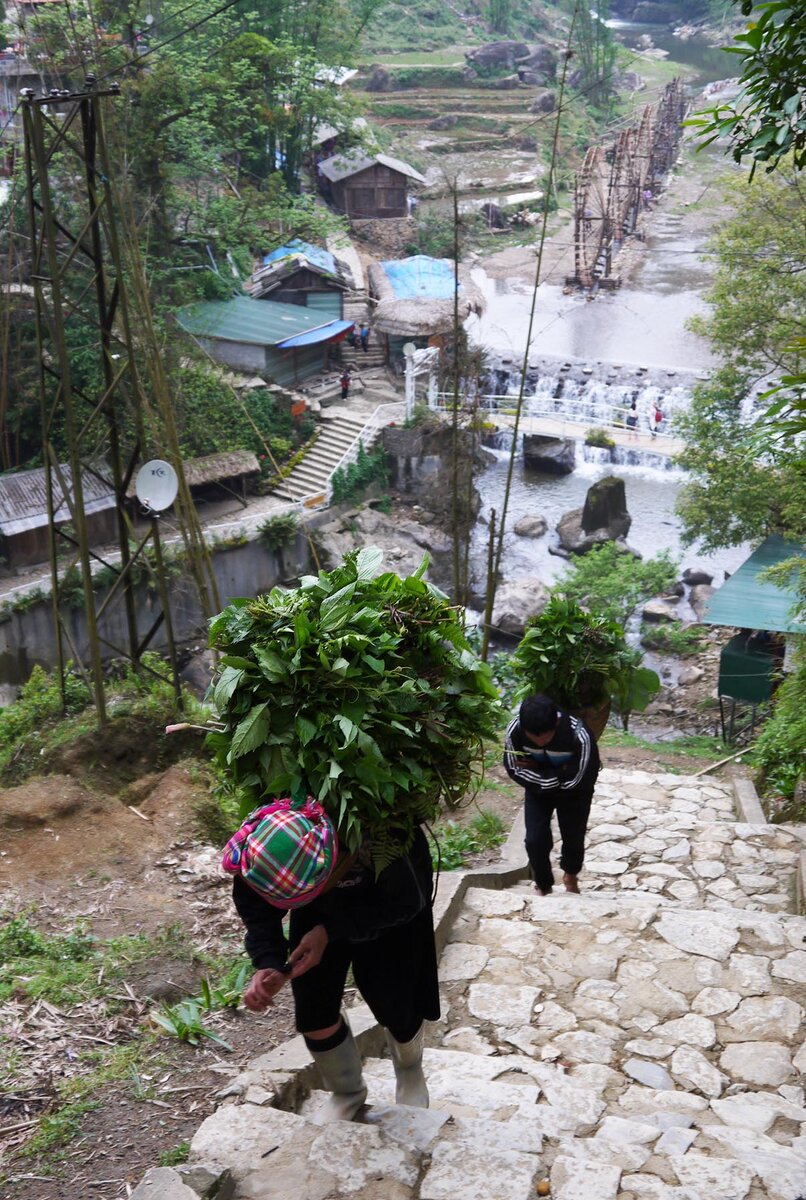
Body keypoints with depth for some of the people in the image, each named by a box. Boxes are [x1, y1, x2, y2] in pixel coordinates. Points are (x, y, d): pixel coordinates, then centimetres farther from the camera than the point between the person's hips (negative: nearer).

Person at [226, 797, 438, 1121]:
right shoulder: (257, 851, -35)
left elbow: (407, 901, -27)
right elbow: (255, 909, -14)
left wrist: (330, 932, -33)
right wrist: (268, 966, -32)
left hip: (387, 897, -3)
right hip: (321, 909, 3)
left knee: (395, 998, 3)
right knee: (313, 1009, 0)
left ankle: (411, 1075, 39)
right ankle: (347, 1092, 31)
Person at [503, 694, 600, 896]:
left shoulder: (579, 734, -39)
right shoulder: (514, 730, -31)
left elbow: (575, 780, -29)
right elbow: (515, 770, -17)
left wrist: (536, 770, -24)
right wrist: (548, 777, -26)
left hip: (573, 791, -1)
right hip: (538, 788, 2)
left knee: (574, 838, 9)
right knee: (535, 840, -3)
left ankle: (570, 875, 43)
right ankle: (543, 886, 25)